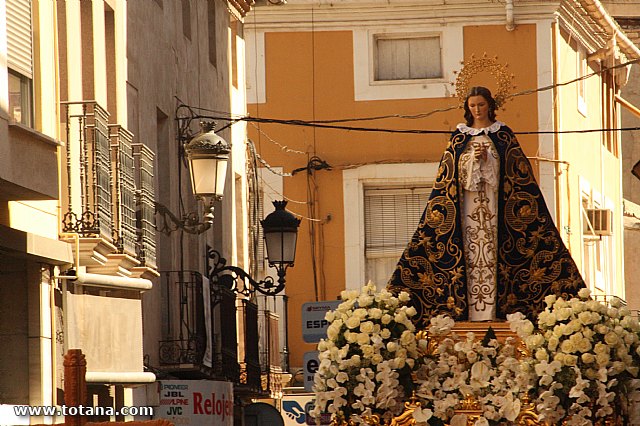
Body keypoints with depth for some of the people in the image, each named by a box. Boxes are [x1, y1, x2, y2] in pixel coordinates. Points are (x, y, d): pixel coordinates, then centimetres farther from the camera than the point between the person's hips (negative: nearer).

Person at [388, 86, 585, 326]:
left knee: (493, 250, -8)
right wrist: (475, 159, -8)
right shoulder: (460, 136, 12)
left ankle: (494, 308, -11)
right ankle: (472, 309, -10)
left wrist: (488, 159, -10)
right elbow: (451, 172, 8)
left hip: (494, 203, -1)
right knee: (470, 250, -7)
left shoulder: (503, 134, 9)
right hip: (468, 202, 1)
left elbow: (513, 168, 4)